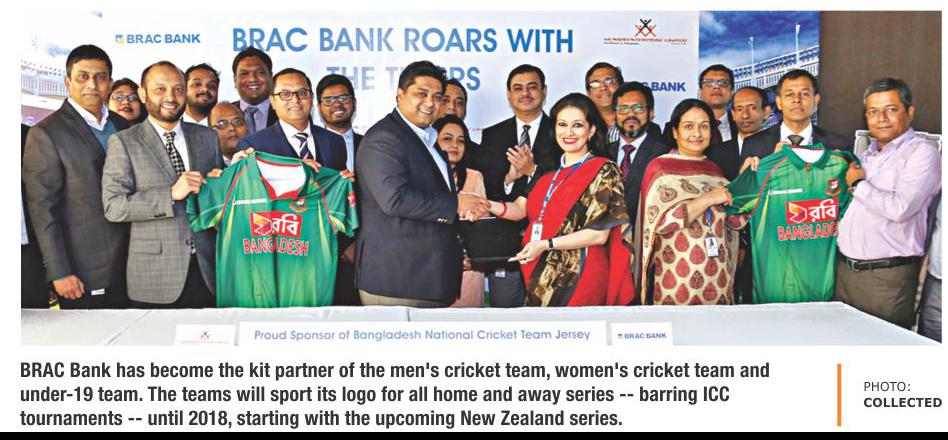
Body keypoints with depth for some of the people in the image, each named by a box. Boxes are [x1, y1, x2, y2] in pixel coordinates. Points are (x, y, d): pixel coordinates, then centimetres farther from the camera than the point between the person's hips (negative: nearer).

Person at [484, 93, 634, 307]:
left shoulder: (603, 170, -5)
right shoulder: (549, 170, 13)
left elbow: (599, 233, -12)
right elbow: (521, 208, 2)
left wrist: (546, 245, -17)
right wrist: (491, 207, -18)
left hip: (579, 279, -5)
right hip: (541, 278, 5)